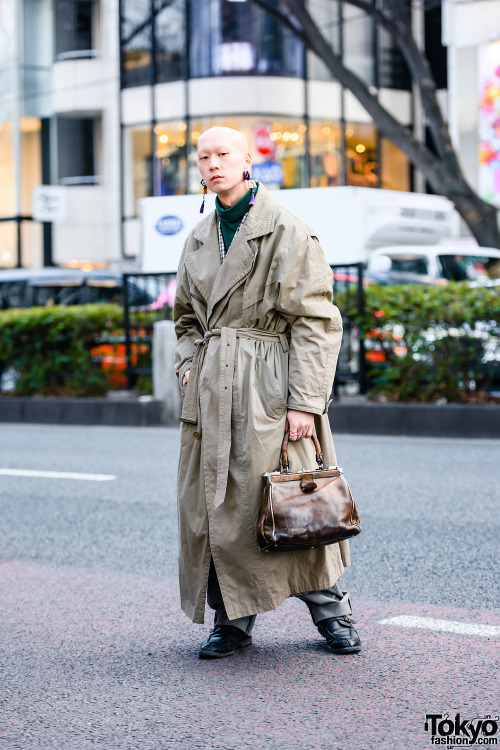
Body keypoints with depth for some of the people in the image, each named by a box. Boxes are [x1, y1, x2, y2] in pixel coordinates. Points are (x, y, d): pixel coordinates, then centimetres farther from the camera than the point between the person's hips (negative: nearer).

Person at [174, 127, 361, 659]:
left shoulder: (287, 232, -5)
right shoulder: (199, 239, 13)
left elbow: (315, 322, -9)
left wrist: (304, 401, -15)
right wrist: (188, 366, 7)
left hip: (269, 386, -5)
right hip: (210, 389, 6)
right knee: (214, 504, 4)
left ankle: (330, 611, 14)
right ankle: (232, 619, 15)